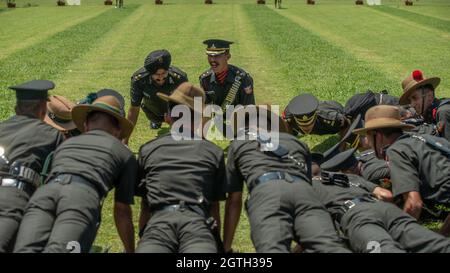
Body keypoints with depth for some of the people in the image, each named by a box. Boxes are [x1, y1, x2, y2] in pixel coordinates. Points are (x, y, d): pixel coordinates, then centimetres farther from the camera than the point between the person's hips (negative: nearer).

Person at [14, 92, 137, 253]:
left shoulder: (66, 143, 40)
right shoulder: (124, 153, 29)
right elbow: (122, 211, 31)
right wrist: (130, 250, 45)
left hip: (44, 192, 3)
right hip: (83, 196, -3)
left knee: (26, 250, -18)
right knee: (57, 250, -22)